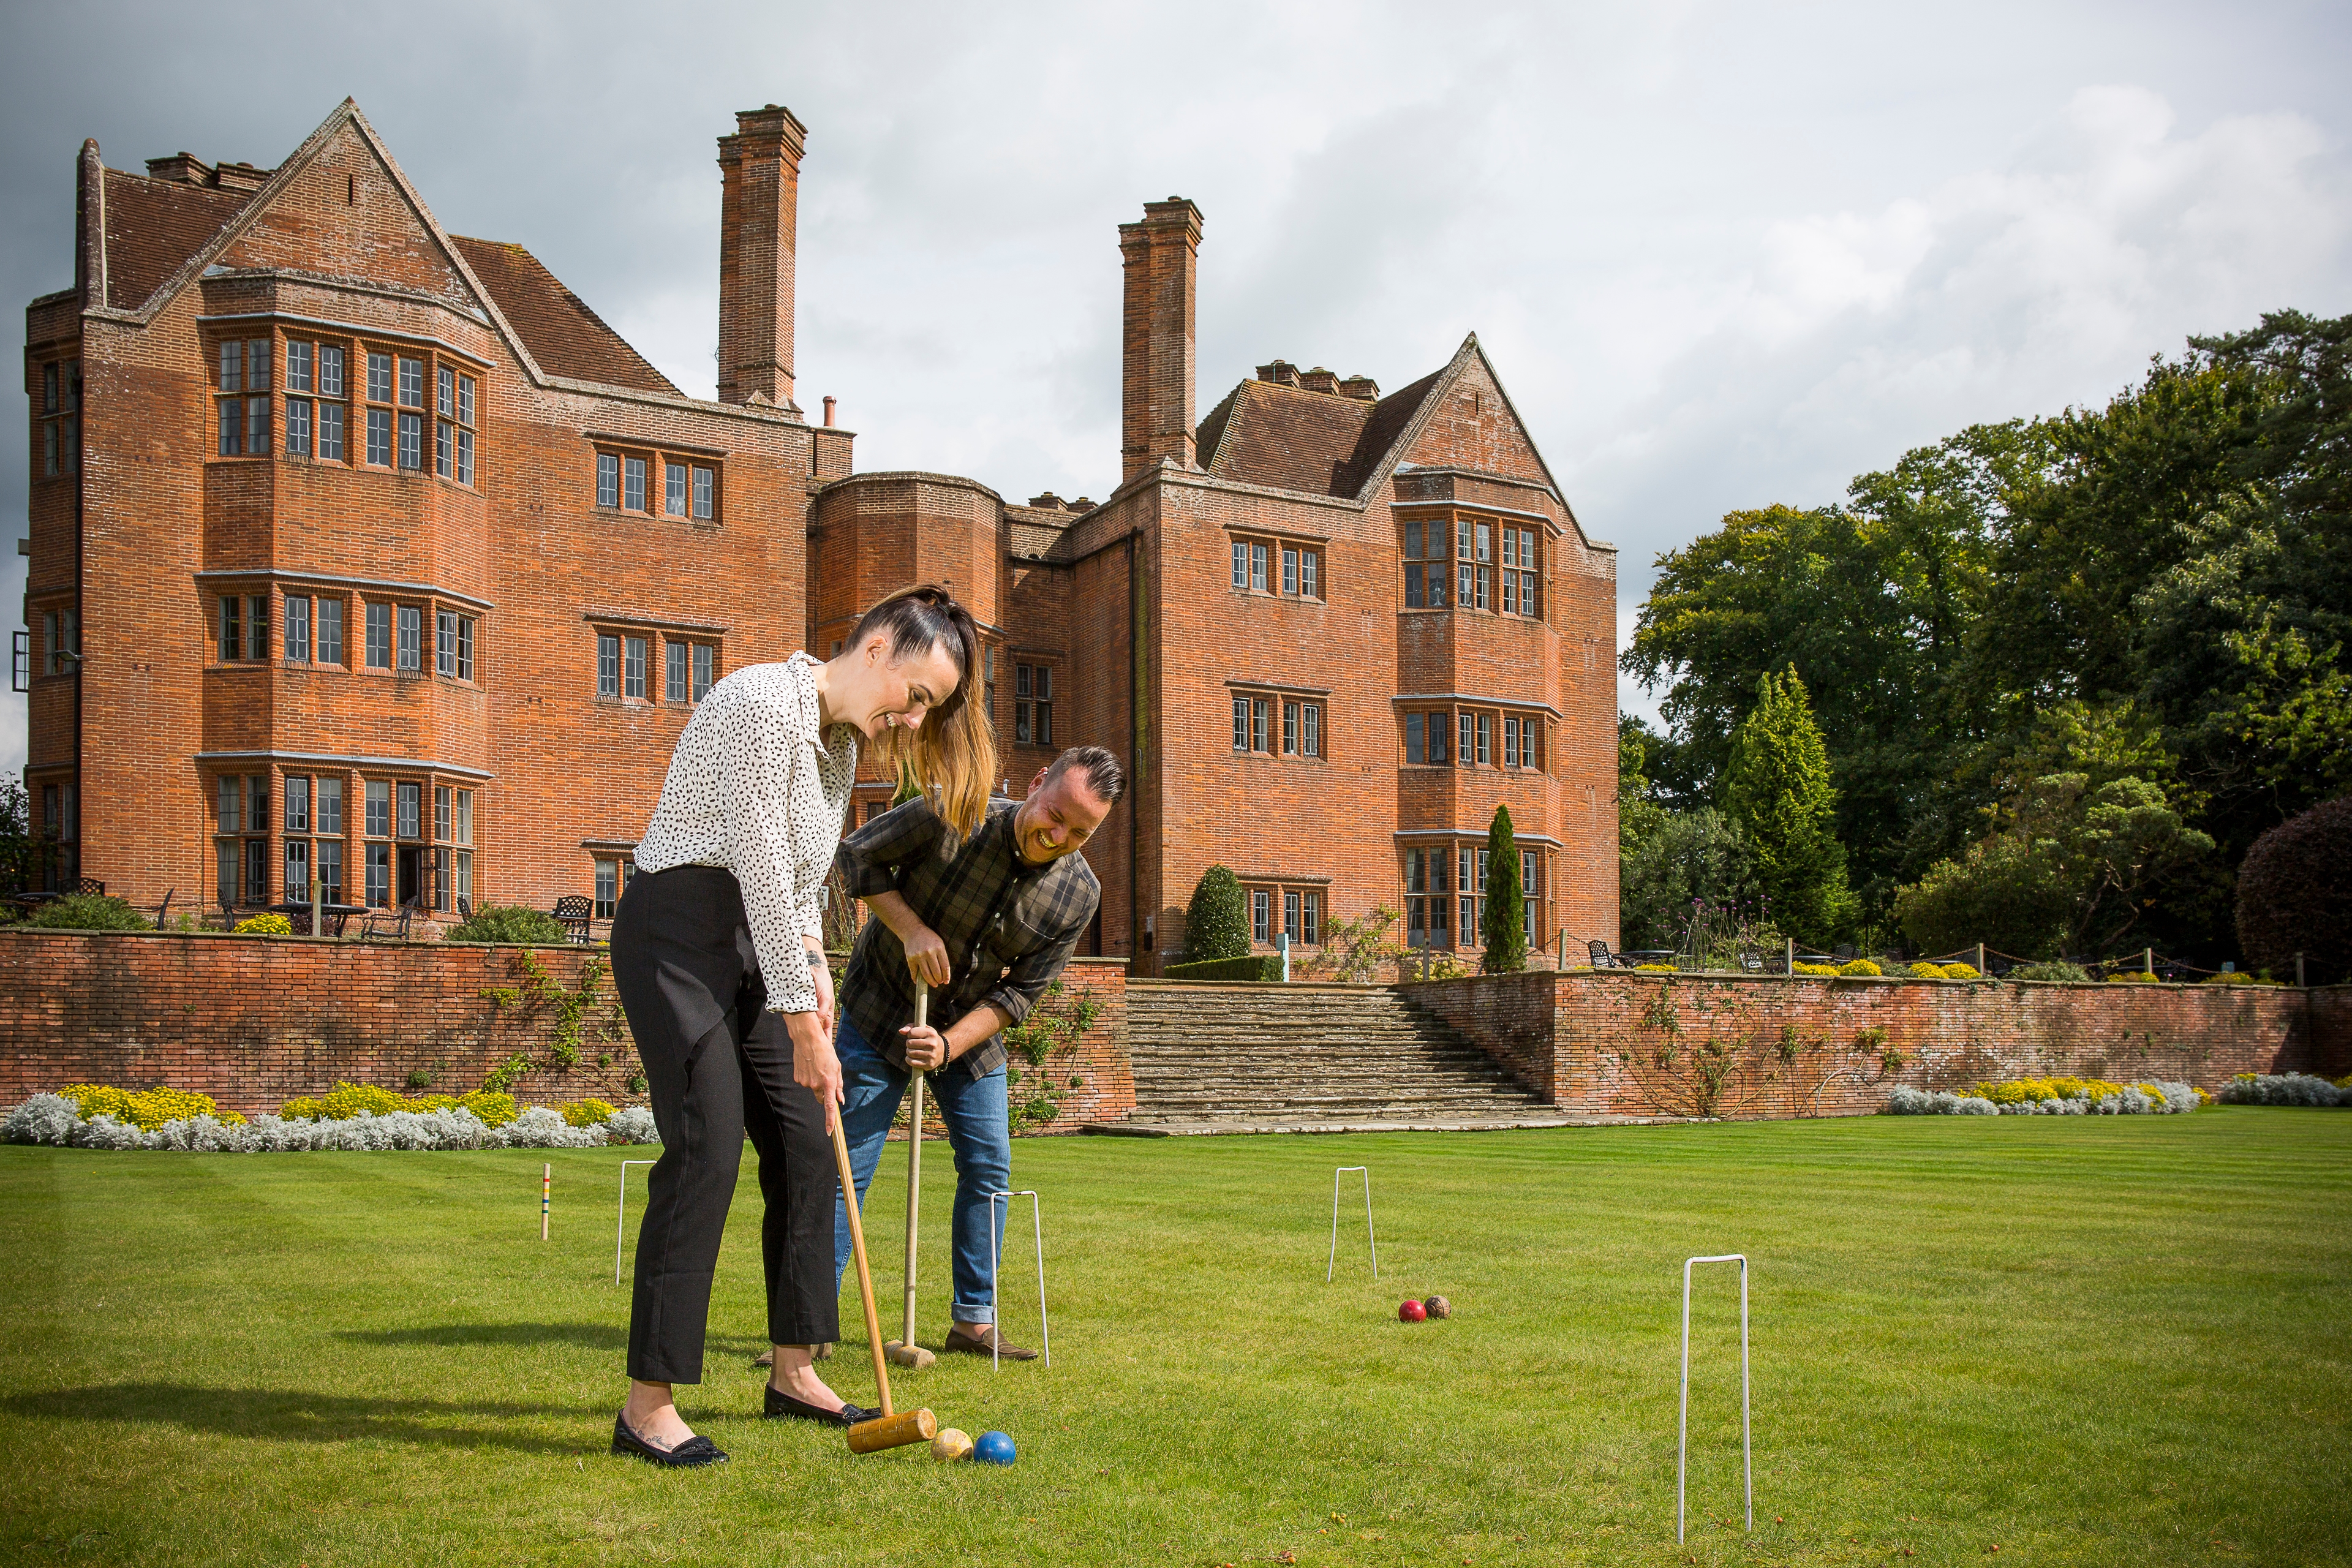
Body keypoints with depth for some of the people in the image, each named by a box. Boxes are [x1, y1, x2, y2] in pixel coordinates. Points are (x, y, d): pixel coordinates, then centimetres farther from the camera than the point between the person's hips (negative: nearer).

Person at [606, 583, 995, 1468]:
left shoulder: (842, 738, 12)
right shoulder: (765, 705, -18)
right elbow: (761, 870, -22)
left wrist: (814, 966, 3)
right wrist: (802, 1024, -21)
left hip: (752, 946, 10)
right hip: (680, 931, -9)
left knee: (807, 1146, 6)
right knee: (706, 1152, -15)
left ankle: (793, 1372, 18)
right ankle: (647, 1406, -8)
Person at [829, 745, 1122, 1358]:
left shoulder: (1078, 895, -16)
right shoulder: (951, 817, -27)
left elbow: (1019, 993, -11)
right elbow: (855, 854, -13)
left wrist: (950, 1045, -24)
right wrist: (909, 927, -25)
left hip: (971, 1032, 4)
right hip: (880, 1009, -4)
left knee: (989, 1168, 3)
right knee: (847, 1167, -7)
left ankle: (973, 1321, 16)